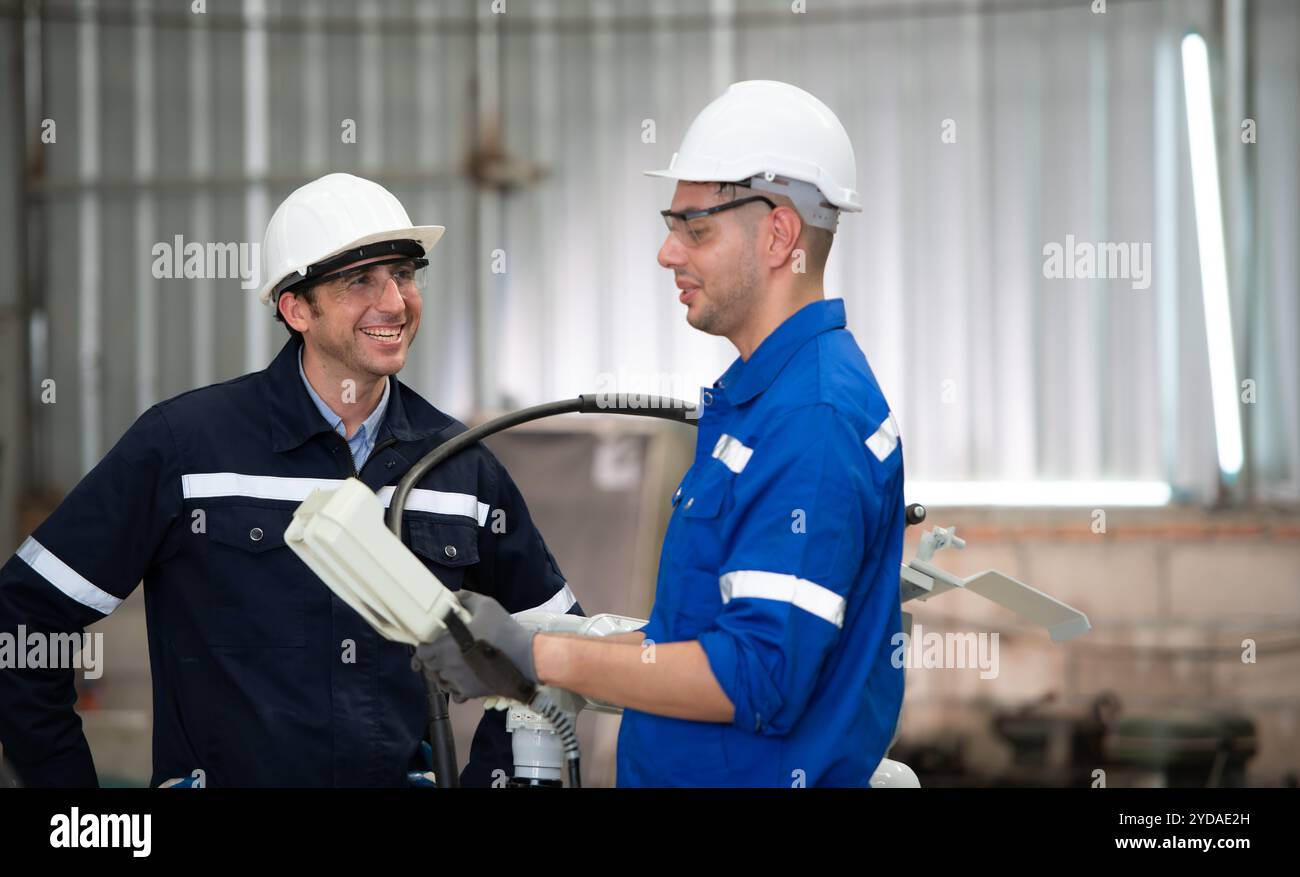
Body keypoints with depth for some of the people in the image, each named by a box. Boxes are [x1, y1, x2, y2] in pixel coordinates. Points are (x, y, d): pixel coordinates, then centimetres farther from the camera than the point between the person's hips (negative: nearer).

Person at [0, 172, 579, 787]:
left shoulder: (463, 467, 9)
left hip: (407, 777, 3)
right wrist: (67, 781, -3)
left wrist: (488, 775, 11)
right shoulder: (182, 443, -3)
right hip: (218, 777, -3)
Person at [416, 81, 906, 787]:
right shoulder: (754, 397, 12)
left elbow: (759, 677, -27)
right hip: (679, 774, 9)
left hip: (760, 772, -9)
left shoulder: (817, 421, -21)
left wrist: (538, 657, -23)